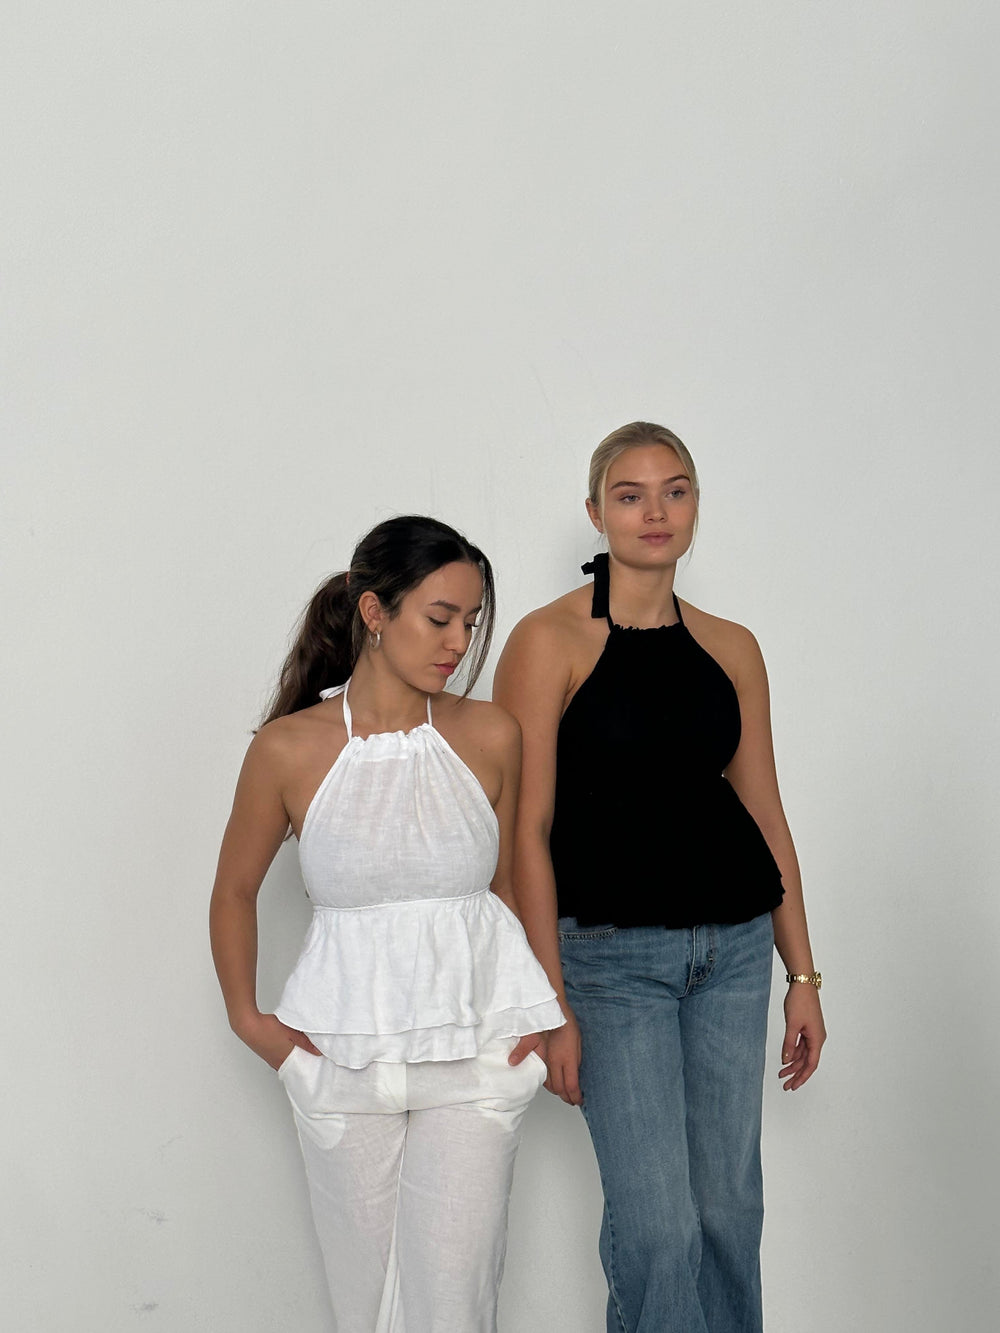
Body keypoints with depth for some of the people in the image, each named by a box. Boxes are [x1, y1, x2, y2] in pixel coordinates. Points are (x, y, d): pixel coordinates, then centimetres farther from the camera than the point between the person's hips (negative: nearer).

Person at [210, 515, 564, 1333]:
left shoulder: (491, 737, -1)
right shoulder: (290, 749, -6)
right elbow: (235, 891, 10)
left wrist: (541, 1012, 5)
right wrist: (246, 1018, 5)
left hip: (476, 1048, 1)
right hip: (343, 1051, 0)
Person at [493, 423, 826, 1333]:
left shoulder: (731, 648, 8)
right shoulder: (551, 640, -6)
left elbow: (765, 813, 12)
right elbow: (526, 830, -9)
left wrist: (803, 975, 9)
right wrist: (552, 1007, -12)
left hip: (734, 947, 5)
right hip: (612, 953, -4)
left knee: (730, 1205, 11)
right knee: (656, 1219, -6)